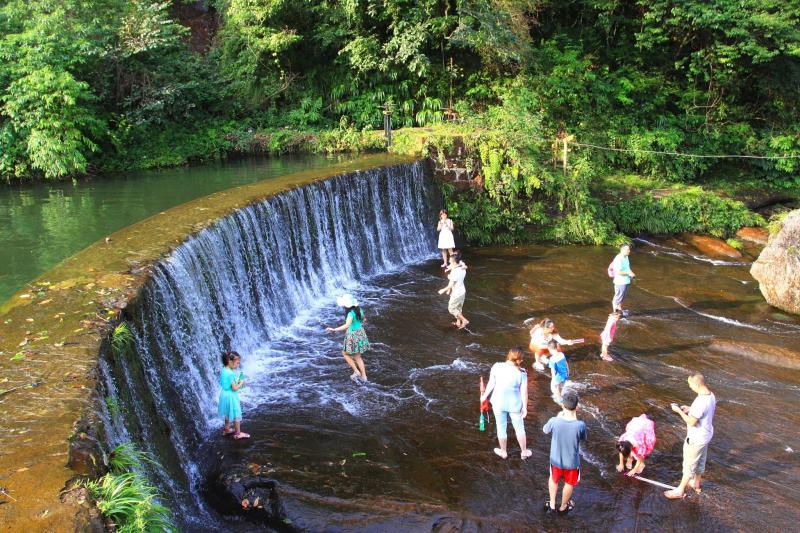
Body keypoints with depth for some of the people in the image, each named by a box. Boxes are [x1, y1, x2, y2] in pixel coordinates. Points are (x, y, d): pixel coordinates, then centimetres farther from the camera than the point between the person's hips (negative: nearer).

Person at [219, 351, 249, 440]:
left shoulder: (224, 370, 0)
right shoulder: (231, 374, -28)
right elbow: (234, 388, -24)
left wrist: (237, 381, 5)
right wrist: (241, 383, -9)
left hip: (224, 394, 9)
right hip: (231, 396, -9)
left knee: (228, 414, 25)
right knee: (236, 415, 5)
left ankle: (226, 429, 40)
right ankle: (238, 433, 14)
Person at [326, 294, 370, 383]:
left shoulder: (351, 313, -25)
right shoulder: (358, 310, 0)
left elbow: (347, 325, -40)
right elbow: (363, 319, 18)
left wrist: (334, 330, -43)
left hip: (353, 335, -8)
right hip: (360, 333, 8)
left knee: (345, 353, 13)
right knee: (357, 356, 18)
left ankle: (356, 372, 10)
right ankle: (363, 376, 19)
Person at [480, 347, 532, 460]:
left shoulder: (497, 367, -16)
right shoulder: (521, 372, -18)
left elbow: (491, 384, -6)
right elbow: (524, 392, -12)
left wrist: (484, 396, 10)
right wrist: (525, 408, 1)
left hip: (498, 403, 1)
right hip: (514, 404, -1)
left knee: (501, 427, 19)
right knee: (519, 428, 19)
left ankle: (503, 452, 35)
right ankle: (524, 452, 34)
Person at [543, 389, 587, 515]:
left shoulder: (554, 421, -25)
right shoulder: (580, 425, -28)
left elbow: (545, 430, -2)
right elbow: (583, 439, -5)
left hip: (556, 460, 1)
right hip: (572, 462, -1)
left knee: (553, 480, 30)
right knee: (569, 484, 27)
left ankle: (552, 505, 41)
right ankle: (563, 507, 47)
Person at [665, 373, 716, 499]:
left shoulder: (700, 402, -34)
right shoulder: (711, 395, -4)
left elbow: (692, 422, -27)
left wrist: (679, 411, -17)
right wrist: (690, 409, 4)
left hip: (696, 439, -9)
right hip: (705, 435, 9)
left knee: (689, 464, 7)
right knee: (700, 461, 26)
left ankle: (680, 490, 21)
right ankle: (696, 484, 45)